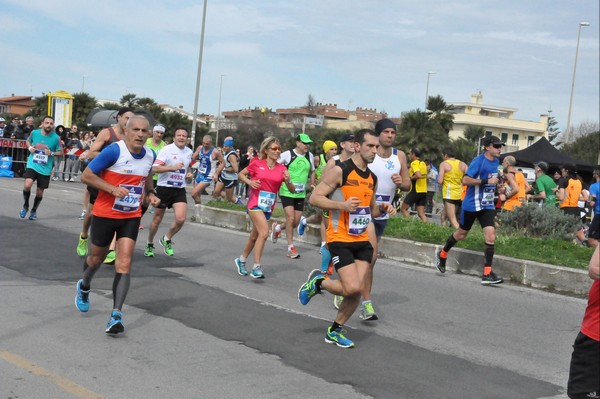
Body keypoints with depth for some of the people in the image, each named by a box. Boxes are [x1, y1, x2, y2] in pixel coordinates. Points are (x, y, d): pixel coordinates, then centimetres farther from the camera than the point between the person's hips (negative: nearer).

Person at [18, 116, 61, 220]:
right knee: (27, 185, -23)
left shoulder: (56, 138, -9)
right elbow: (28, 141, 16)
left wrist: (52, 153, -18)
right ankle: (25, 206, 5)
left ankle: (34, 210, 37)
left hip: (45, 168, 1)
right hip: (32, 164, -1)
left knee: (39, 192, 10)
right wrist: (30, 147, -5)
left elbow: (60, 152, 2)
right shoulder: (34, 133, -5)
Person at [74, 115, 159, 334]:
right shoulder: (114, 151, -19)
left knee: (124, 265, -10)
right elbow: (86, 175, -15)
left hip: (132, 217, 3)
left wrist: (150, 194, 3)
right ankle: (84, 287, 50)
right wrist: (112, 189, -26)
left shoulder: (150, 156, -1)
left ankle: (116, 315, -13)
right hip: (105, 214, -3)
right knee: (97, 258, 16)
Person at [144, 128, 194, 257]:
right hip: (164, 188, -4)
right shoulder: (167, 149, -10)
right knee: (157, 219, 7)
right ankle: (149, 245, 29)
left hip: (179, 190, 4)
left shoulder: (189, 152, 8)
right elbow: (155, 168, -18)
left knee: (181, 219, -14)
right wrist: (173, 167, -27)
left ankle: (167, 239, 13)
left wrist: (189, 173, 8)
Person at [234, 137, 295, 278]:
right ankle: (256, 267, -17)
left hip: (268, 207, 5)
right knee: (264, 232, -22)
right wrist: (249, 181, -12)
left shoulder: (282, 169, 2)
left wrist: (288, 180, -18)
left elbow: (292, 190, 2)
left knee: (255, 236, 16)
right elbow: (240, 174, 7)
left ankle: (241, 260, 37)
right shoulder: (257, 164, -4)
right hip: (255, 204, -5)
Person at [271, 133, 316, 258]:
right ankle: (291, 247, 0)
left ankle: (277, 227, 36)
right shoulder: (287, 155, -9)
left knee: (296, 222, 6)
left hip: (301, 194, 5)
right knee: (291, 219, -13)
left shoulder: (310, 156, 7)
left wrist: (312, 185, 11)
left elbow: (312, 172, 22)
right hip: (287, 192, -5)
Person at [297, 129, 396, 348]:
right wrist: (342, 205, -23)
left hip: (362, 240, 7)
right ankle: (318, 282, 13)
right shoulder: (340, 171, -10)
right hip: (340, 239, -7)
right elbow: (314, 198, -11)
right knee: (352, 288, -16)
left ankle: (335, 331, 19)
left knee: (356, 291, -1)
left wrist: (382, 208, 3)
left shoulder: (372, 178, 12)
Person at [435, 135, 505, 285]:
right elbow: (466, 180, -23)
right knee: (462, 234, 11)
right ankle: (441, 254, 39)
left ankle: (487, 274, -10)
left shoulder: (496, 161, 9)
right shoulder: (478, 161, -14)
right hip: (472, 204, -5)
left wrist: (496, 183, 12)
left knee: (490, 236, -10)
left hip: (487, 205, 5)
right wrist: (486, 181, -25)